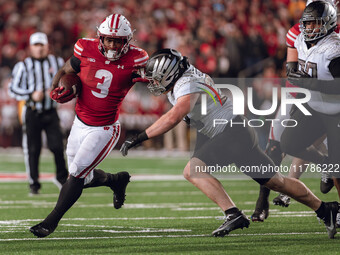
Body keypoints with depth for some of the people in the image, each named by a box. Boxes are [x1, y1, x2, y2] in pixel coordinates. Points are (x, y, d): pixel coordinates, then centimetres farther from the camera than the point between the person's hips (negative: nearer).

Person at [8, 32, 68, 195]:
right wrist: (31, 95, -16)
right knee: (32, 149, 0)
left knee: (57, 146, -9)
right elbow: (13, 89, -3)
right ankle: (33, 183, 13)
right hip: (32, 113, -1)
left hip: (51, 112, 1)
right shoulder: (23, 66, -2)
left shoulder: (57, 63, 6)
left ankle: (61, 177, 13)